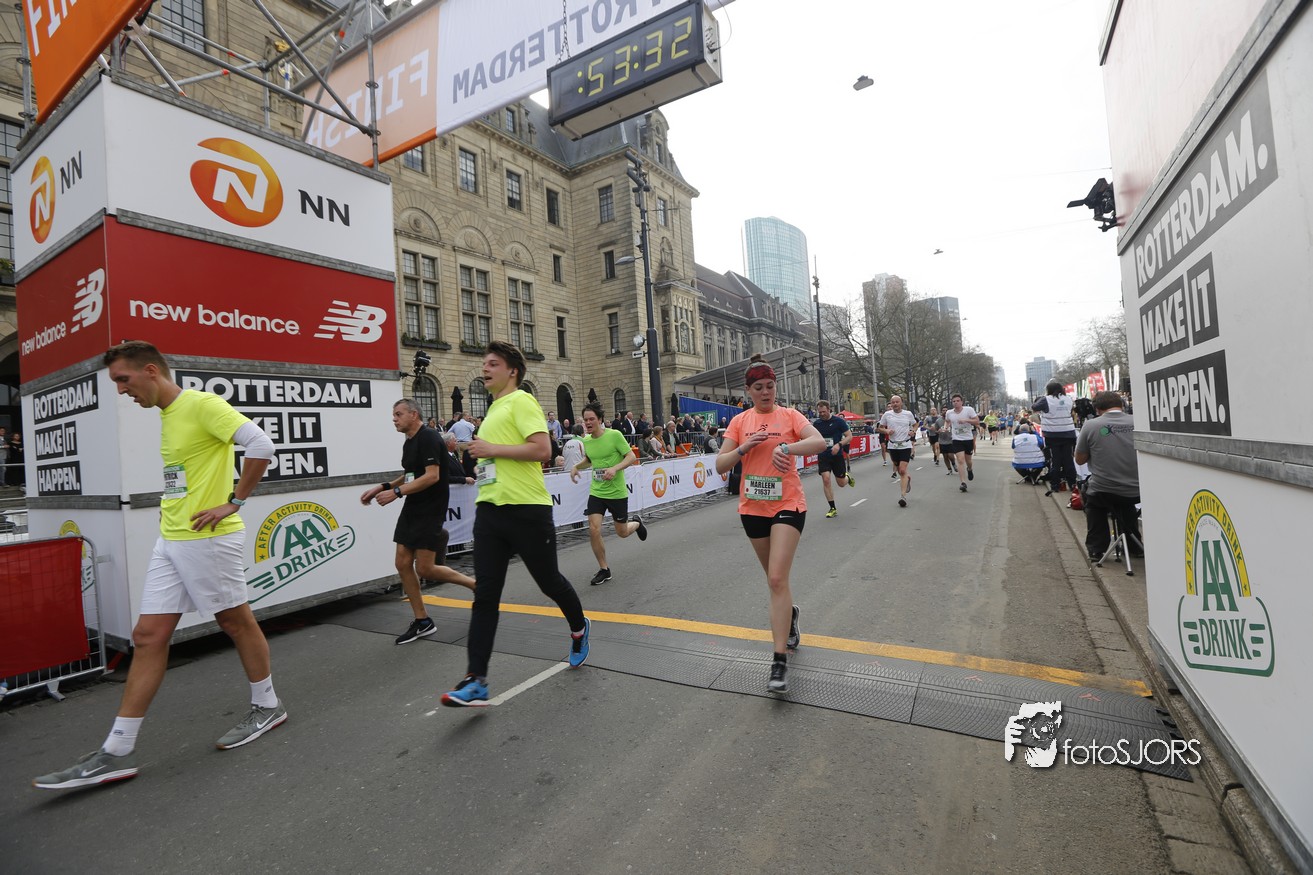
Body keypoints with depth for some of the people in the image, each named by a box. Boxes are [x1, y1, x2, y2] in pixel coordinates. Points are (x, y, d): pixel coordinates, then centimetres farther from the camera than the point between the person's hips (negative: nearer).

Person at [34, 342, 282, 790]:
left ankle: (267, 706, 24)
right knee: (148, 637, 8)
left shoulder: (202, 404, -13)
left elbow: (261, 445, -25)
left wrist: (234, 502, -20)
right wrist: (173, 508, 12)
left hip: (208, 539, -9)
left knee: (237, 622, 5)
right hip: (170, 540, 9)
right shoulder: (168, 415, 15)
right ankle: (117, 752, 17)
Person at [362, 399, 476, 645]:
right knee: (402, 563, 6)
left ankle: (476, 585, 12)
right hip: (412, 510, 9)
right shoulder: (409, 442, 14)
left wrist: (396, 492, -23)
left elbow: (432, 476, -24)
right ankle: (422, 621, 17)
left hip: (430, 511, -9)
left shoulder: (429, 438, -15)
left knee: (424, 568, -8)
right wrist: (382, 487, 13)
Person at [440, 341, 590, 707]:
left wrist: (493, 449, -17)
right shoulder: (494, 409, 19)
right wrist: (482, 458, 17)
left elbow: (542, 448, -19)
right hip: (489, 509, 8)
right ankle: (476, 680, 4)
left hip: (526, 509, -8)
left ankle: (579, 628, 38)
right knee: (485, 594, 1)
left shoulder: (521, 401, -7)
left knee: (549, 581, 9)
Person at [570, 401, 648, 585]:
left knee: (622, 533, 9)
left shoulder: (614, 435, -15)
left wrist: (615, 468, -28)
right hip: (596, 492, 4)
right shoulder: (586, 440, 2)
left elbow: (632, 457, -13)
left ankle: (636, 523, 47)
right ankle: (604, 569, 8)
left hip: (617, 492, -4)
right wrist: (576, 466, 3)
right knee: (593, 530, -11)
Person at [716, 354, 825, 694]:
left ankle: (780, 661, -5)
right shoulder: (739, 422, 5)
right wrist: (743, 448, -17)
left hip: (787, 504, -4)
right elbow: (720, 466, 0)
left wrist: (785, 448, -36)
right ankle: (790, 614, 50)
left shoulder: (789, 415, -3)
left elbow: (820, 442, -19)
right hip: (753, 508, 4)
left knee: (777, 579, -14)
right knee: (775, 578, 19)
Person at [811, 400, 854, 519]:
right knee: (826, 479, -15)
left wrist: (839, 445, -22)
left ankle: (848, 477, 48)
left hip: (837, 456, -2)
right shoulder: (816, 423, 2)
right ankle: (833, 509, -3)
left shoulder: (839, 421, -7)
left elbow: (849, 436, -6)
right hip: (823, 456, 2)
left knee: (841, 483, 8)